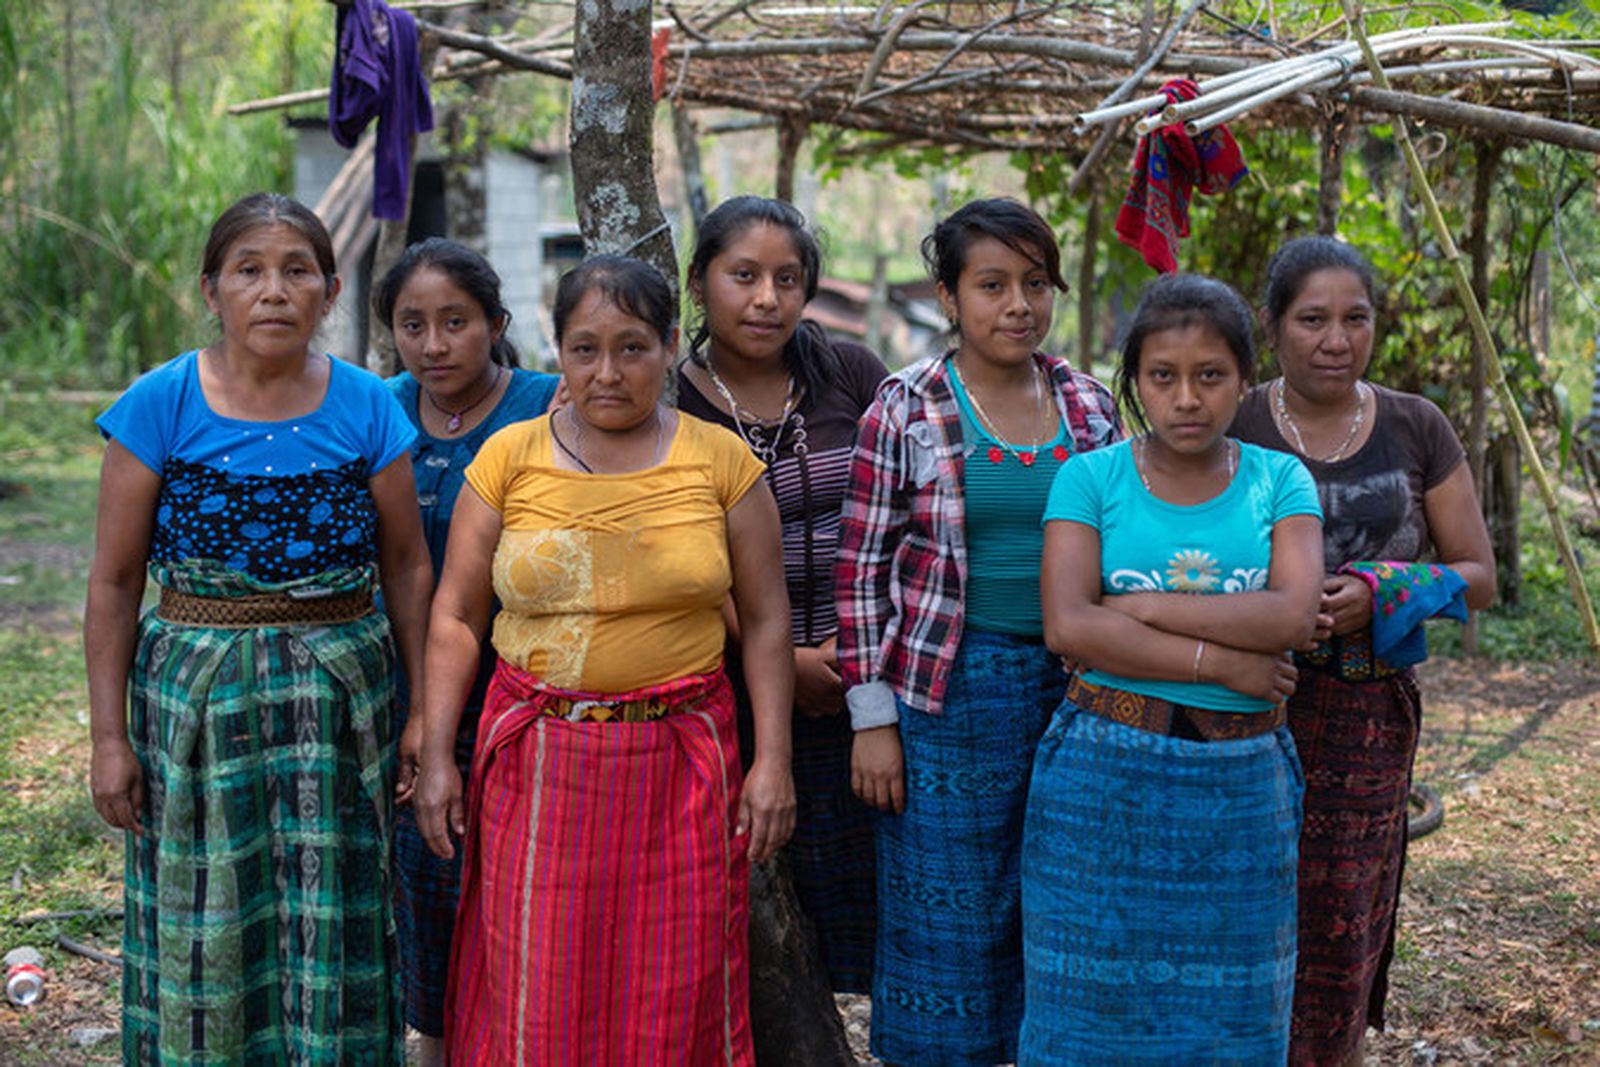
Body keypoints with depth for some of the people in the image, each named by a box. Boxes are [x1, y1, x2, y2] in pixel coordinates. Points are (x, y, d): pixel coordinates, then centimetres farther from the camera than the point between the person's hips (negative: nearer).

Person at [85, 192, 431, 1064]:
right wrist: (109, 736, -3)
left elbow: (407, 569, 6)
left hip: (338, 699, 1)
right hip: (194, 697, -1)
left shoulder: (367, 410, 0)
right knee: (204, 934, 6)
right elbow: (114, 581, -1)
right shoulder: (159, 406, -4)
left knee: (330, 926, 6)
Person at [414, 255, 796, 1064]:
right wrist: (435, 756, -1)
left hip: (679, 762, 0)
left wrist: (772, 761, -1)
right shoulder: (510, 457, 3)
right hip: (537, 767, 0)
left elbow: (765, 619, 5)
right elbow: (455, 616, 5)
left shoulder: (721, 461, 2)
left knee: (670, 996, 4)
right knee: (534, 995, 2)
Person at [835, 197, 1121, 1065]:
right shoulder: (906, 409, -5)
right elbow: (859, 569, -5)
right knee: (942, 919, 4)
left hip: (1072, 687, 4)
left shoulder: (1089, 406, 7)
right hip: (949, 691, -4)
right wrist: (872, 717, -9)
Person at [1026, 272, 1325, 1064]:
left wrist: (1140, 607, -14)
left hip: (1239, 783, 2)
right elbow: (1067, 626, -14)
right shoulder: (1090, 477, -1)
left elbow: (1292, 617, -12)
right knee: (1093, 1001, 6)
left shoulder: (1280, 481, 4)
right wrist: (1220, 662, -15)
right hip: (1103, 775, -1)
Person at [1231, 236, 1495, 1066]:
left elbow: (1477, 576, 6)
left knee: (1339, 925, 7)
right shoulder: (1229, 429, -1)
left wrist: (1381, 592, -13)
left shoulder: (1415, 430, 4)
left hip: (1367, 716, 2)